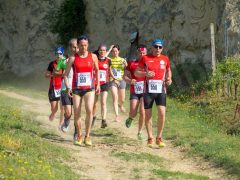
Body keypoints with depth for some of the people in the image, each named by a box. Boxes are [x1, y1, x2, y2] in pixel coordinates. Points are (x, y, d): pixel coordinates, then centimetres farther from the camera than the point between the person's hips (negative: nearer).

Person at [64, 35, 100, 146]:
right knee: (77, 113, 1)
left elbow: (97, 70, 19)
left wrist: (98, 84, 13)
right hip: (76, 89, 0)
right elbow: (66, 74, 1)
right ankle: (78, 136, 20)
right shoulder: (73, 58, -1)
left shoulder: (93, 57, 3)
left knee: (89, 110, -19)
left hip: (89, 88, 0)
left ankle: (87, 136, -10)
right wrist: (68, 87, -11)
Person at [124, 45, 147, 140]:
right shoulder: (132, 63, 4)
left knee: (142, 112, -9)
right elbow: (125, 76, 5)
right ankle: (130, 118, 32)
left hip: (144, 91, 0)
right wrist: (130, 81, -14)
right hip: (134, 92, 0)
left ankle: (140, 132, 6)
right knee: (133, 113, -6)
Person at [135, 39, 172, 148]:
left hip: (161, 90, 0)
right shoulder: (145, 58, 2)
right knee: (148, 114, 4)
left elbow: (168, 70, 23)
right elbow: (136, 72, 5)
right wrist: (145, 74, -15)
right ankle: (150, 138, 17)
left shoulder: (165, 59, 7)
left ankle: (159, 138, 0)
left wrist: (169, 79, 3)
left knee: (162, 113, -13)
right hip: (149, 90, 0)